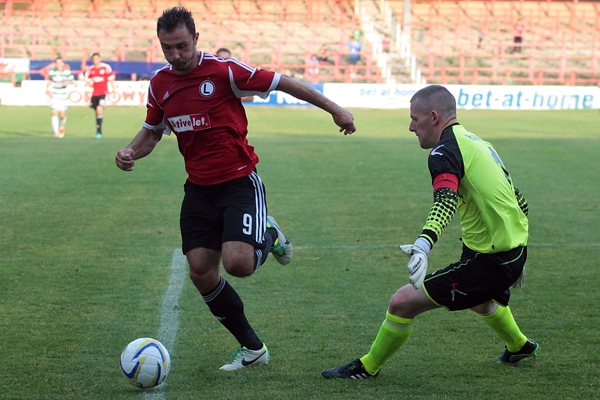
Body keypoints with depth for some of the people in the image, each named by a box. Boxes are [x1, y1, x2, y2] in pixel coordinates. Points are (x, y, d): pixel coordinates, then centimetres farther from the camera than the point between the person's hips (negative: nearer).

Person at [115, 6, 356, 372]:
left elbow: (281, 82, -8)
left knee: (238, 263, -23)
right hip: (199, 188, 6)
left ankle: (269, 237, 15)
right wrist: (130, 153, -5)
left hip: (239, 181, -6)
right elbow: (152, 132, 17)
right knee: (201, 272, -1)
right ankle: (253, 349, 15)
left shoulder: (223, 70, -14)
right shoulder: (160, 84, 3)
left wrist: (334, 109, -4)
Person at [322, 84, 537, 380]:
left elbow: (445, 203, -37)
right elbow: (519, 202, 21)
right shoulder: (478, 143, 13)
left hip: (489, 261, -10)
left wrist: (424, 243, -54)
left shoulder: (445, 151, -16)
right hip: (516, 249, 10)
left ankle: (368, 367, 8)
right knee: (479, 299, 43)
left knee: (403, 302, -8)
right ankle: (518, 346, 65)